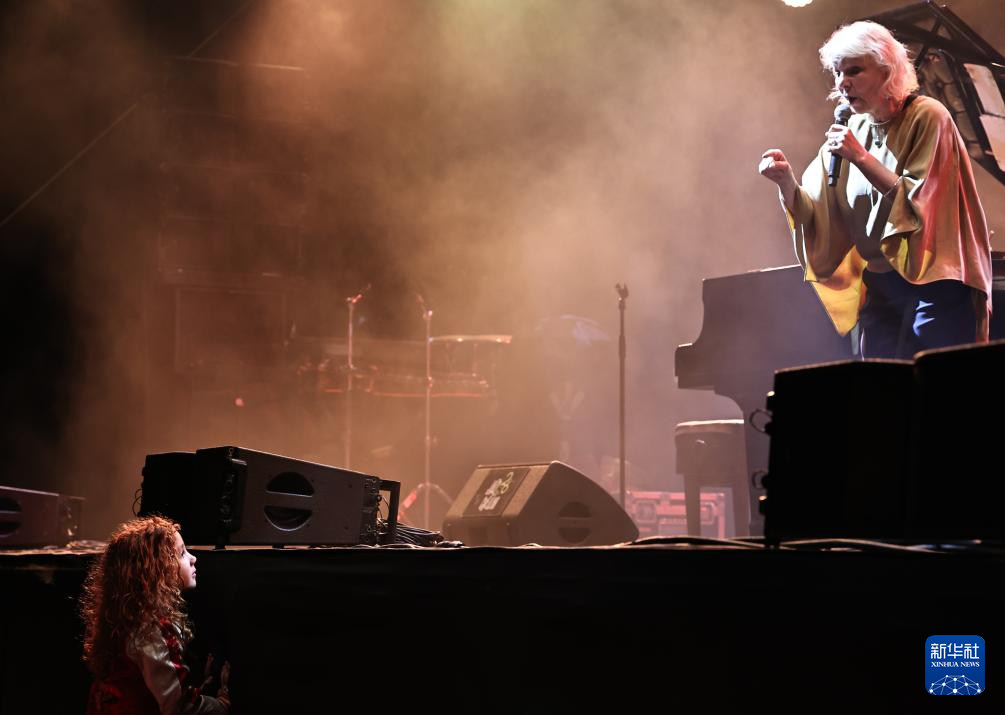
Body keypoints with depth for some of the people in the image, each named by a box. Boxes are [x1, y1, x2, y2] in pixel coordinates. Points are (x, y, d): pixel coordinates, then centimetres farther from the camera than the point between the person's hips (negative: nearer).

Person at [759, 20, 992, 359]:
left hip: (933, 283, -6)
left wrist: (861, 158, -18)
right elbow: (820, 219, 3)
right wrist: (788, 184, -16)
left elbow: (922, 205, -15)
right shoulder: (850, 132, 8)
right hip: (879, 289, 6)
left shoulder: (927, 118, -9)